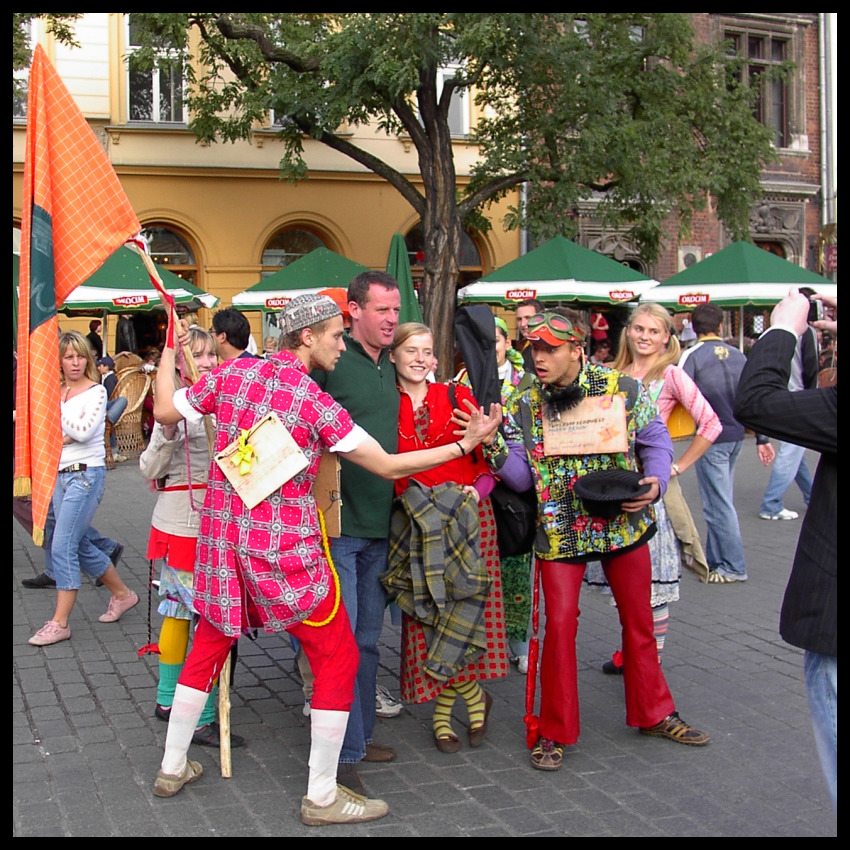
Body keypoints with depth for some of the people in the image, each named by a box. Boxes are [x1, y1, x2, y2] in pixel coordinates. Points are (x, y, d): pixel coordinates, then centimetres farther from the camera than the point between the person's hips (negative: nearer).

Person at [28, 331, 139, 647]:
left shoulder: (96, 391, -5)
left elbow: (84, 430, -17)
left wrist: (56, 407, -12)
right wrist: (63, 437, -9)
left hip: (85, 475, -7)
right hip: (58, 475, 7)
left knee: (63, 546, -10)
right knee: (80, 545, 14)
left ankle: (60, 622, -4)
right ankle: (122, 594, 31)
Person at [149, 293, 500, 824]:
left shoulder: (233, 372, -1)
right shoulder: (317, 403, -14)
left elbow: (164, 412, 9)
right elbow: (389, 467, -12)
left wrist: (169, 355, 24)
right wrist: (466, 444, -5)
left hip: (223, 536, 6)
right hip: (285, 546, -6)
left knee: (209, 645, 23)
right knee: (338, 659, 6)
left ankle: (172, 768, 34)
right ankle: (322, 798, 10)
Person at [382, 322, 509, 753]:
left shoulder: (457, 397, 5)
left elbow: (489, 455, 6)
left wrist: (478, 488, -10)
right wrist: (408, 496, -9)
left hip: (467, 516, 0)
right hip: (414, 522, 0)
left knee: (462, 611, -6)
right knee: (428, 615, -3)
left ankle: (443, 711, 11)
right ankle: (472, 695, 17)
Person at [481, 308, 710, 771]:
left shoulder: (624, 389, -8)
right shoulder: (524, 407, -4)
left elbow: (655, 440, 1)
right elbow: (521, 476, -7)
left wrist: (655, 480, -17)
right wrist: (494, 446, -24)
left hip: (624, 523, 1)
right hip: (559, 531, -1)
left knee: (638, 620, 15)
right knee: (559, 625, -4)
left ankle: (654, 712, 34)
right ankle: (554, 731, 12)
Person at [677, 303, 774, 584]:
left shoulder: (691, 356, -10)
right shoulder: (738, 355, 7)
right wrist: (762, 438, 13)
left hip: (711, 439, -6)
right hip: (736, 436, 6)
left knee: (718, 504, 0)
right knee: (721, 500, 16)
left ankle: (734, 567, 3)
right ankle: (714, 560, 25)